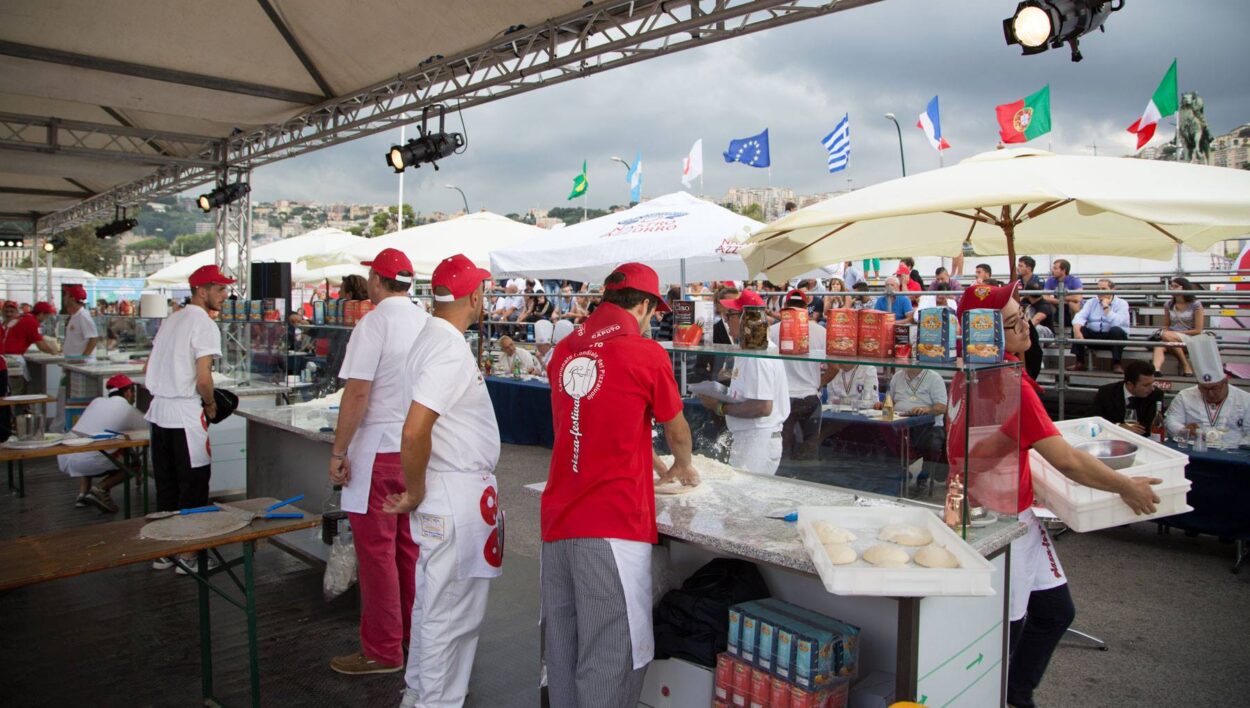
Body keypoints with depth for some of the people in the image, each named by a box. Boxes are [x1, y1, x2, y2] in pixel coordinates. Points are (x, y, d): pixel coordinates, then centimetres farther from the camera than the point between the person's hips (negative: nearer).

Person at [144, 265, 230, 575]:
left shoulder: (170, 320, 14)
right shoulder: (204, 324, -12)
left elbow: (148, 369, 18)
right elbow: (203, 379, -20)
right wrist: (211, 404, -3)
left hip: (159, 410, 8)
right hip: (186, 413, -8)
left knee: (165, 484, 16)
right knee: (193, 485, 2)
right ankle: (188, 555, 9)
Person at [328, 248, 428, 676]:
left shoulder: (374, 323, -13)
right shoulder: (428, 323, 6)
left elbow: (357, 392, -17)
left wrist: (338, 452, -10)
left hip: (379, 448, -7)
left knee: (376, 548, 2)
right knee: (410, 545, 16)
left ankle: (383, 651, 12)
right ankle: (414, 636, 27)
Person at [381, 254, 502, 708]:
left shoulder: (432, 339, 10)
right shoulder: (450, 350, -21)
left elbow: (421, 426, 17)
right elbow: (414, 432, -29)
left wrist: (416, 492, 18)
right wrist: (414, 493, -16)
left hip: (450, 492, 10)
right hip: (458, 498, -10)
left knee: (433, 603, 22)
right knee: (453, 613, 2)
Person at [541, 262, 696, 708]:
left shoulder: (565, 350, 11)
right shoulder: (646, 354, -6)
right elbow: (677, 432, 9)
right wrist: (682, 468, 30)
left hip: (558, 520, 7)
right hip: (612, 525, -6)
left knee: (561, 648, 15)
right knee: (612, 655, 2)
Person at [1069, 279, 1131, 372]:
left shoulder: (1121, 303, -1)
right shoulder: (1091, 302, 10)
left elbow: (1116, 323, -21)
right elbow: (1080, 316, -10)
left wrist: (1106, 307, -17)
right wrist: (1077, 329, -30)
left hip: (1113, 337, -3)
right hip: (1093, 336, 3)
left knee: (1116, 330, -35)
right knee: (1077, 328, -21)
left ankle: (1116, 364, -21)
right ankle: (1079, 362, -17)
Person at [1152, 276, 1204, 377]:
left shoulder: (1195, 305, 0)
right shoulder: (1169, 305, 13)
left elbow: (1198, 330, -3)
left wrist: (1177, 332, -8)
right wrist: (1163, 331, -4)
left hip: (1190, 339, -4)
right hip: (1171, 339, 4)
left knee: (1166, 335, -35)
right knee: (1159, 347, -32)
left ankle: (1186, 366, -24)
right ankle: (1156, 369, -61)